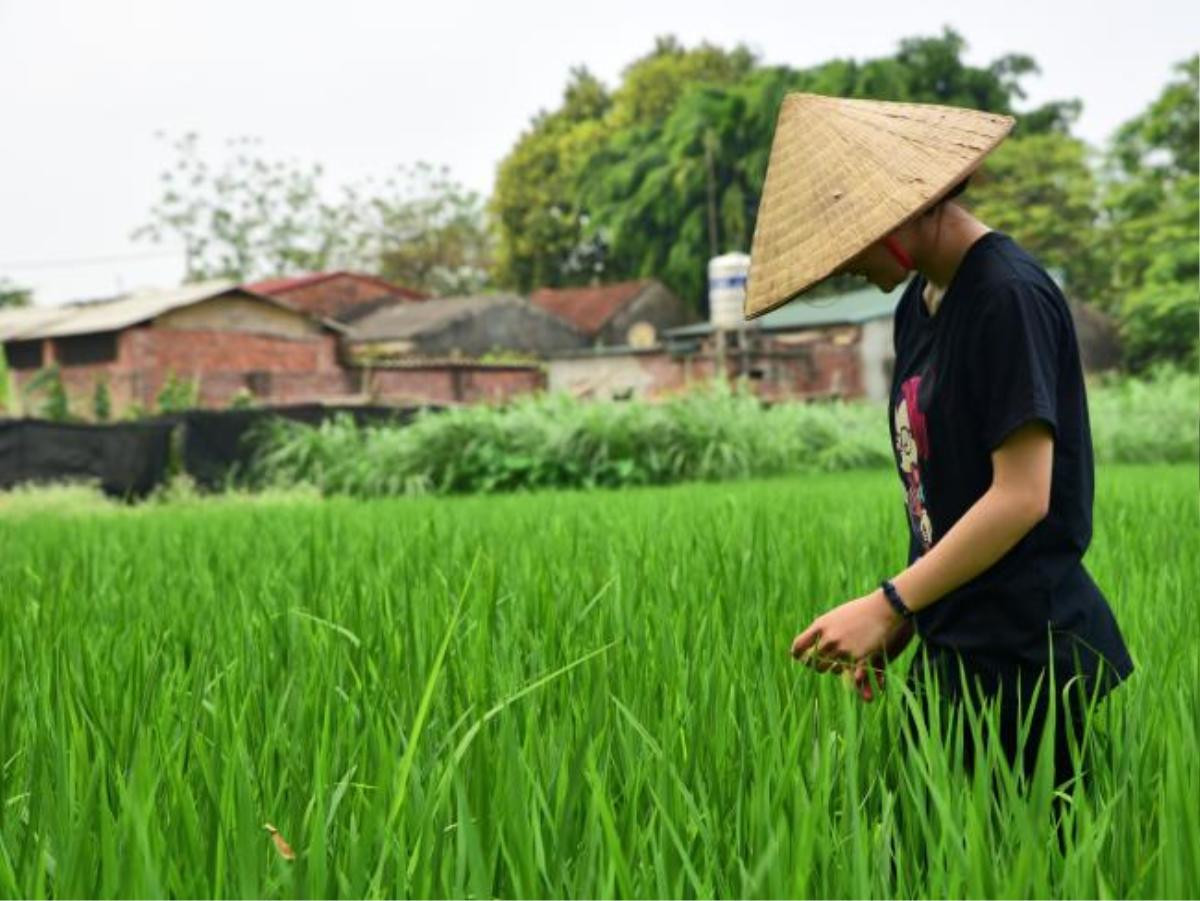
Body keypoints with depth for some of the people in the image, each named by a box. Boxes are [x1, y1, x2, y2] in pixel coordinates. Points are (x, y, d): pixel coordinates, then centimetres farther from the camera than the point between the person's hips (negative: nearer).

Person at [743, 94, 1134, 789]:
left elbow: (1021, 497, -18)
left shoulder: (1009, 296, -14)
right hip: (956, 650, 8)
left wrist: (887, 605, -17)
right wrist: (900, 625, 5)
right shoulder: (917, 305, 12)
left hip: (1026, 659, -8)